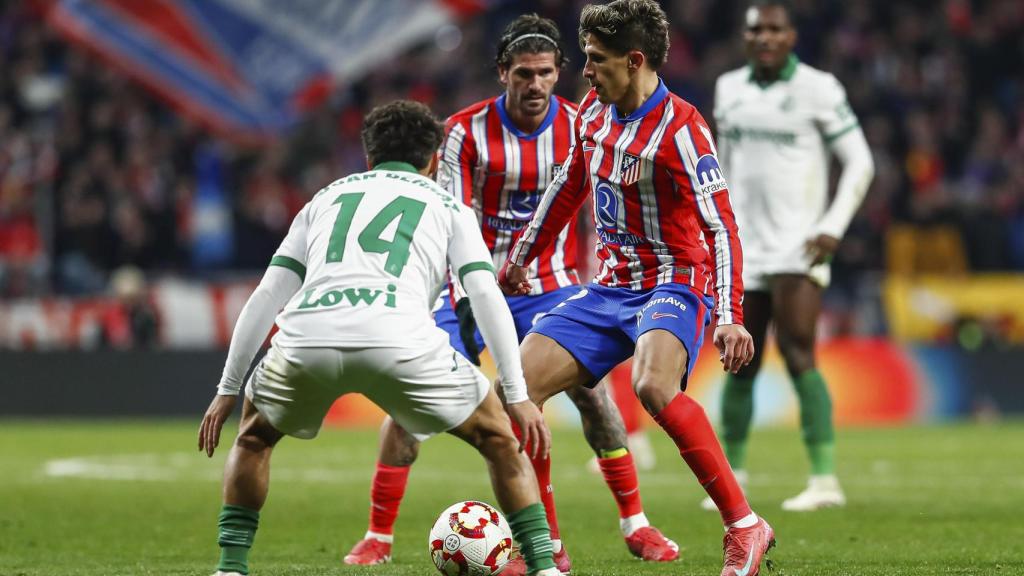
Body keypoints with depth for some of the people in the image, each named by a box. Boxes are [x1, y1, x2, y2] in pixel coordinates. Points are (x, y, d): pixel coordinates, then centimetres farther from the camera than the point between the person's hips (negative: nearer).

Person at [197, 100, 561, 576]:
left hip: (306, 338, 2)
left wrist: (228, 390, 30)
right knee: (496, 436, 19)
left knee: (254, 435, 32)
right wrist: (518, 397, 11)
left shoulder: (327, 198, 34)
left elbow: (265, 298, 27)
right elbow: (486, 297, 12)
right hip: (398, 339, -2)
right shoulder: (447, 206, 27)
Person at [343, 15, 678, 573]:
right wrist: (464, 295, -27)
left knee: (592, 391, -11)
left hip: (547, 285, 1)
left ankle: (635, 525, 4)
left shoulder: (580, 127, -8)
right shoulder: (465, 130, -13)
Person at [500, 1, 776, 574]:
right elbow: (571, 184, 22)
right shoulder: (595, 109, 5)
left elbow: (721, 226, -20)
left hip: (674, 285, -8)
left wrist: (730, 317, -30)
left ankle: (745, 526, -26)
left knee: (654, 387, -36)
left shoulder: (680, 128, -17)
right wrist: (522, 257, 30)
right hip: (610, 286, 8)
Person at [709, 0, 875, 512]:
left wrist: (833, 226, -13)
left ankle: (825, 478, -14)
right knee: (740, 366, 5)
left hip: (797, 246, -5)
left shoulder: (817, 88, -5)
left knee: (798, 354, -15)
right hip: (744, 248, 5)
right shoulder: (729, 89, 11)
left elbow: (859, 163, -3)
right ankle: (731, 478, 17)